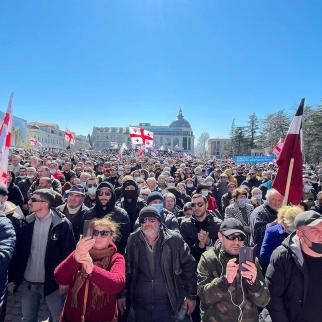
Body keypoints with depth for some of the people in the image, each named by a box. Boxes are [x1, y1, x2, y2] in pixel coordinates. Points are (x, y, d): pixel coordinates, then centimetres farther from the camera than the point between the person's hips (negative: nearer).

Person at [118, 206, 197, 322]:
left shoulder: (174, 240, -10)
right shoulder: (133, 241, -3)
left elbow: (189, 267, -3)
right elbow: (126, 269, 6)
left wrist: (191, 295, -1)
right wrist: (122, 294, 6)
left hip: (170, 304, -2)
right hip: (139, 306, 2)